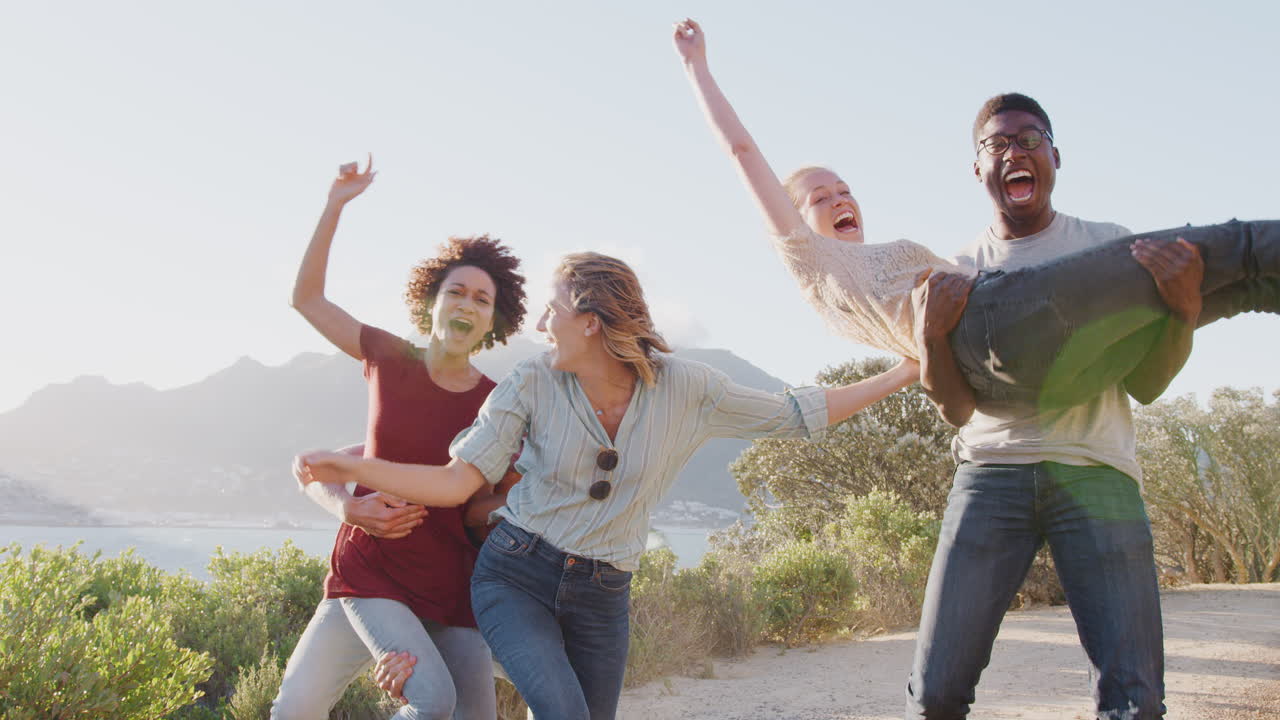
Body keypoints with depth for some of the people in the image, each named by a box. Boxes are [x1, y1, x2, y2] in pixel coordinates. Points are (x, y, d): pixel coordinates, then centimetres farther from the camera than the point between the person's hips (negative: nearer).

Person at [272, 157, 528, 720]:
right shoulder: (390, 361, 0)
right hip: (370, 575, 0)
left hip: (452, 591, 1)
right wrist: (335, 206, 1)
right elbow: (306, 297, 7)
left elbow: (488, 506, 5)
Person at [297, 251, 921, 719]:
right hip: (515, 577, -2)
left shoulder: (682, 387, -8)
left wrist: (903, 374, 0)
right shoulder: (533, 383, -9)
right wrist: (348, 467, -23)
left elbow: (794, 416, 0)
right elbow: (455, 482, -10)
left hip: (602, 598, 2)